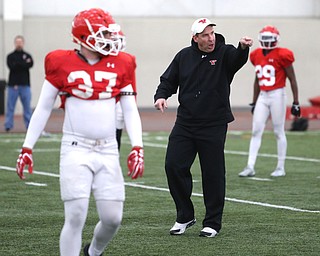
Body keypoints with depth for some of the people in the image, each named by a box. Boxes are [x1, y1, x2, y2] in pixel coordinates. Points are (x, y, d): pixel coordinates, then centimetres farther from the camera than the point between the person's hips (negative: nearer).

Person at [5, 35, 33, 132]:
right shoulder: (10, 56, 7)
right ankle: (8, 126, -2)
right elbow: (12, 67, -10)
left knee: (27, 106, 1)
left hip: (25, 85, 1)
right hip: (13, 85, -1)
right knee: (10, 106, -3)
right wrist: (24, 63, -8)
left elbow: (30, 64, -8)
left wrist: (17, 65, -13)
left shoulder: (27, 56, 12)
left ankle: (29, 126, 4)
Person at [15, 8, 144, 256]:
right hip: (76, 149, -3)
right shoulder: (62, 63, -2)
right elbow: (43, 108, 5)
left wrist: (137, 148, -5)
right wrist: (27, 148, 3)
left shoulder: (120, 65, 5)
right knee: (76, 217, -10)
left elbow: (130, 110, 8)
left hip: (108, 151, 3)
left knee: (113, 218, 1)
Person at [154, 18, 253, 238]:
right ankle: (185, 216, 16)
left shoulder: (224, 53, -4)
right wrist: (161, 96, -7)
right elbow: (168, 80, 14)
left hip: (214, 126, -3)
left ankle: (213, 222, 14)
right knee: (174, 166, -1)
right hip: (185, 123, 3)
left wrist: (243, 48, -50)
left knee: (213, 173, 0)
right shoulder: (184, 56, 6)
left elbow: (237, 59, -27)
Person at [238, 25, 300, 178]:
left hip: (277, 95, -6)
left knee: (279, 132, 2)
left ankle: (281, 168, 11)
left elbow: (292, 79, -6)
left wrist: (296, 103, -7)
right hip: (262, 97, 6)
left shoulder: (281, 55, -9)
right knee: (256, 132, 0)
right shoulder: (257, 56, 9)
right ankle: (250, 168, -1)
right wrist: (254, 102, 20)